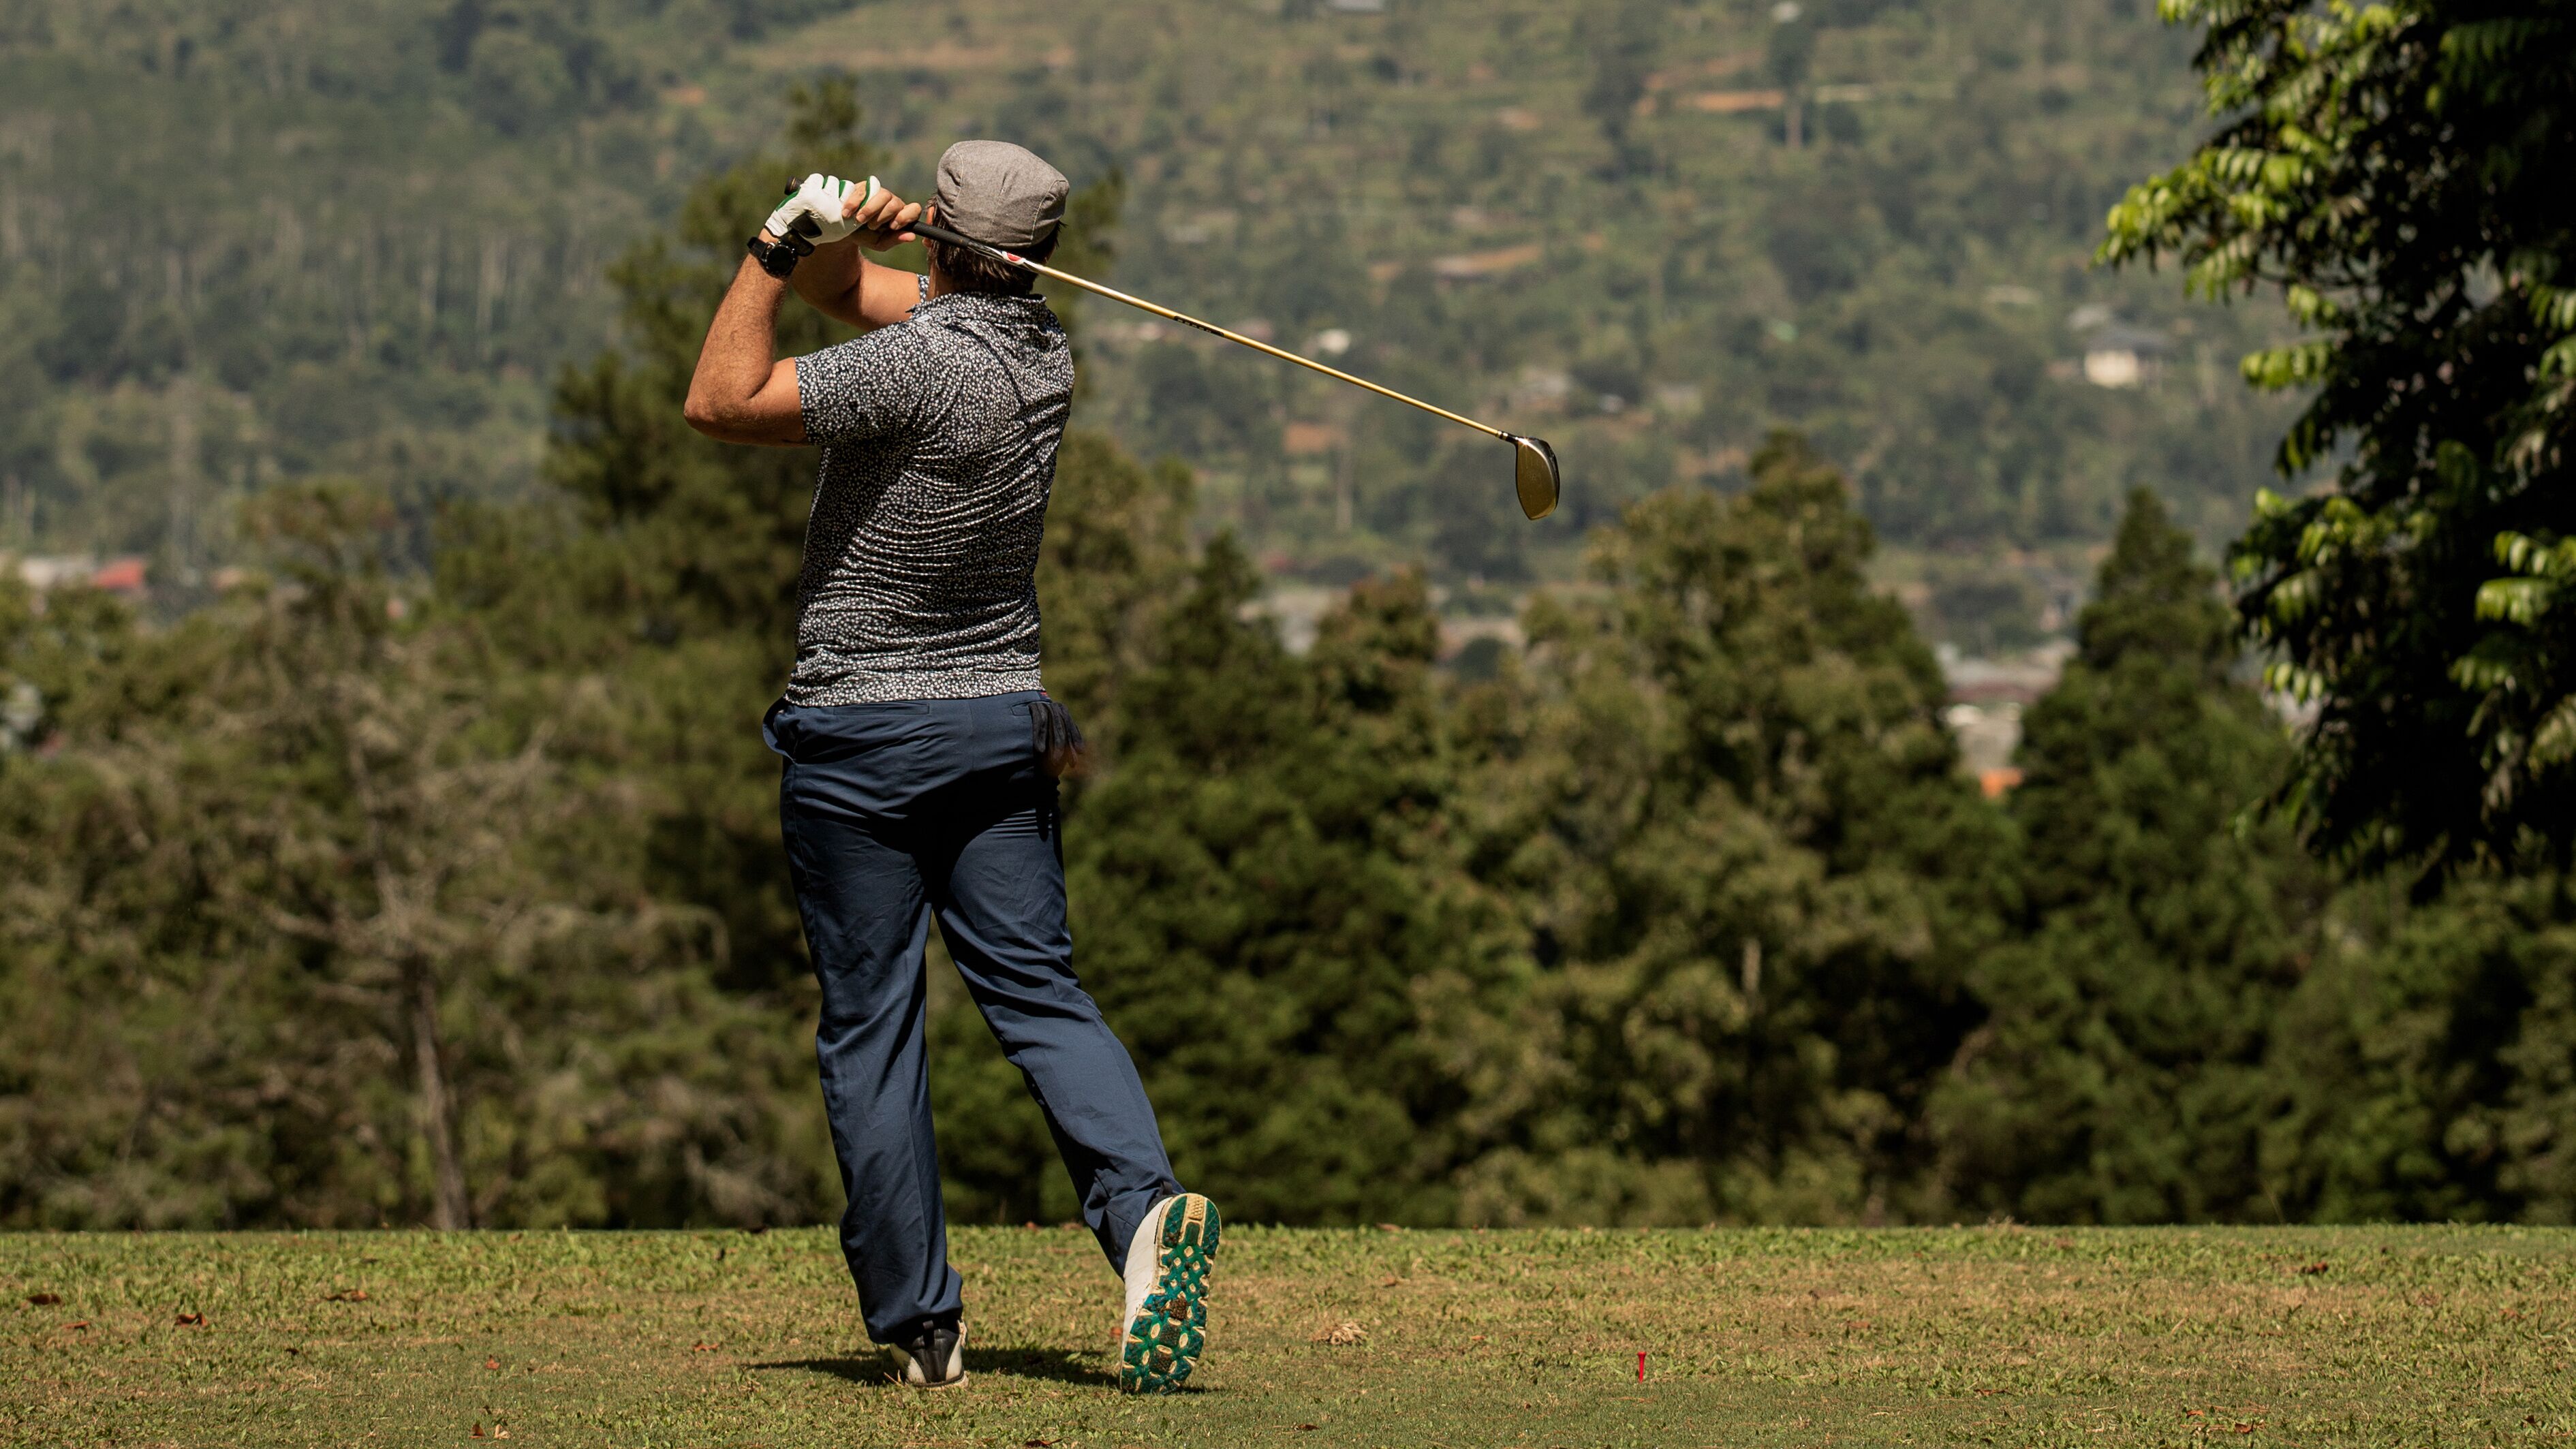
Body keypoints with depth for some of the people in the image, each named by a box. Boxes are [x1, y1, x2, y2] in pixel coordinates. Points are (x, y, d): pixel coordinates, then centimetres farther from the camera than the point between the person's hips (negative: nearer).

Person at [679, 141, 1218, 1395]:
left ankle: (917, 1320, 5)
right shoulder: (1041, 342, 5)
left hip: (858, 737, -6)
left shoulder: (923, 364, -21)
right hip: (1005, 717, 6)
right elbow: (838, 285, 13)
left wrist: (784, 242, -15)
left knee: (868, 1024, 3)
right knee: (1038, 990, 4)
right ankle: (1143, 1201, -21)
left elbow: (719, 400, -18)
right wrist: (834, 237, -8)